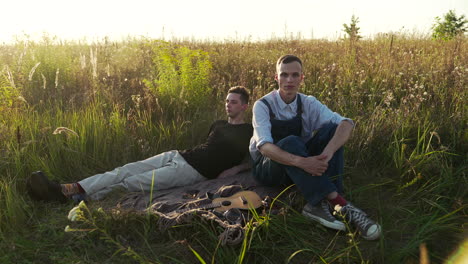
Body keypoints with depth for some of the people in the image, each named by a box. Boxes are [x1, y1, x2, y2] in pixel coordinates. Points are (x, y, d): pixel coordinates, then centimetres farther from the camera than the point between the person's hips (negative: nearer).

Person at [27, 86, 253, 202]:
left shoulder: (248, 132, 4)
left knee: (130, 183, -18)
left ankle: (71, 195, -22)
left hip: (195, 170, -7)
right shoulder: (218, 125, 23)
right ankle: (64, 189, -19)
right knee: (123, 171, -12)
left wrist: (233, 169, -12)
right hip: (178, 156, 7)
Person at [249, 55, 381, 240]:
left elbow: (346, 123, -16)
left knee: (331, 129, -19)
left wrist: (328, 151, -37)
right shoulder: (263, 106, -11)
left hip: (303, 167, 4)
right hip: (268, 168, -4)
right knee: (291, 142, -35)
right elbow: (264, 146, -27)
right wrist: (300, 161, -44)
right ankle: (338, 203, -39)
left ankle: (321, 203, -31)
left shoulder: (308, 103, -2)